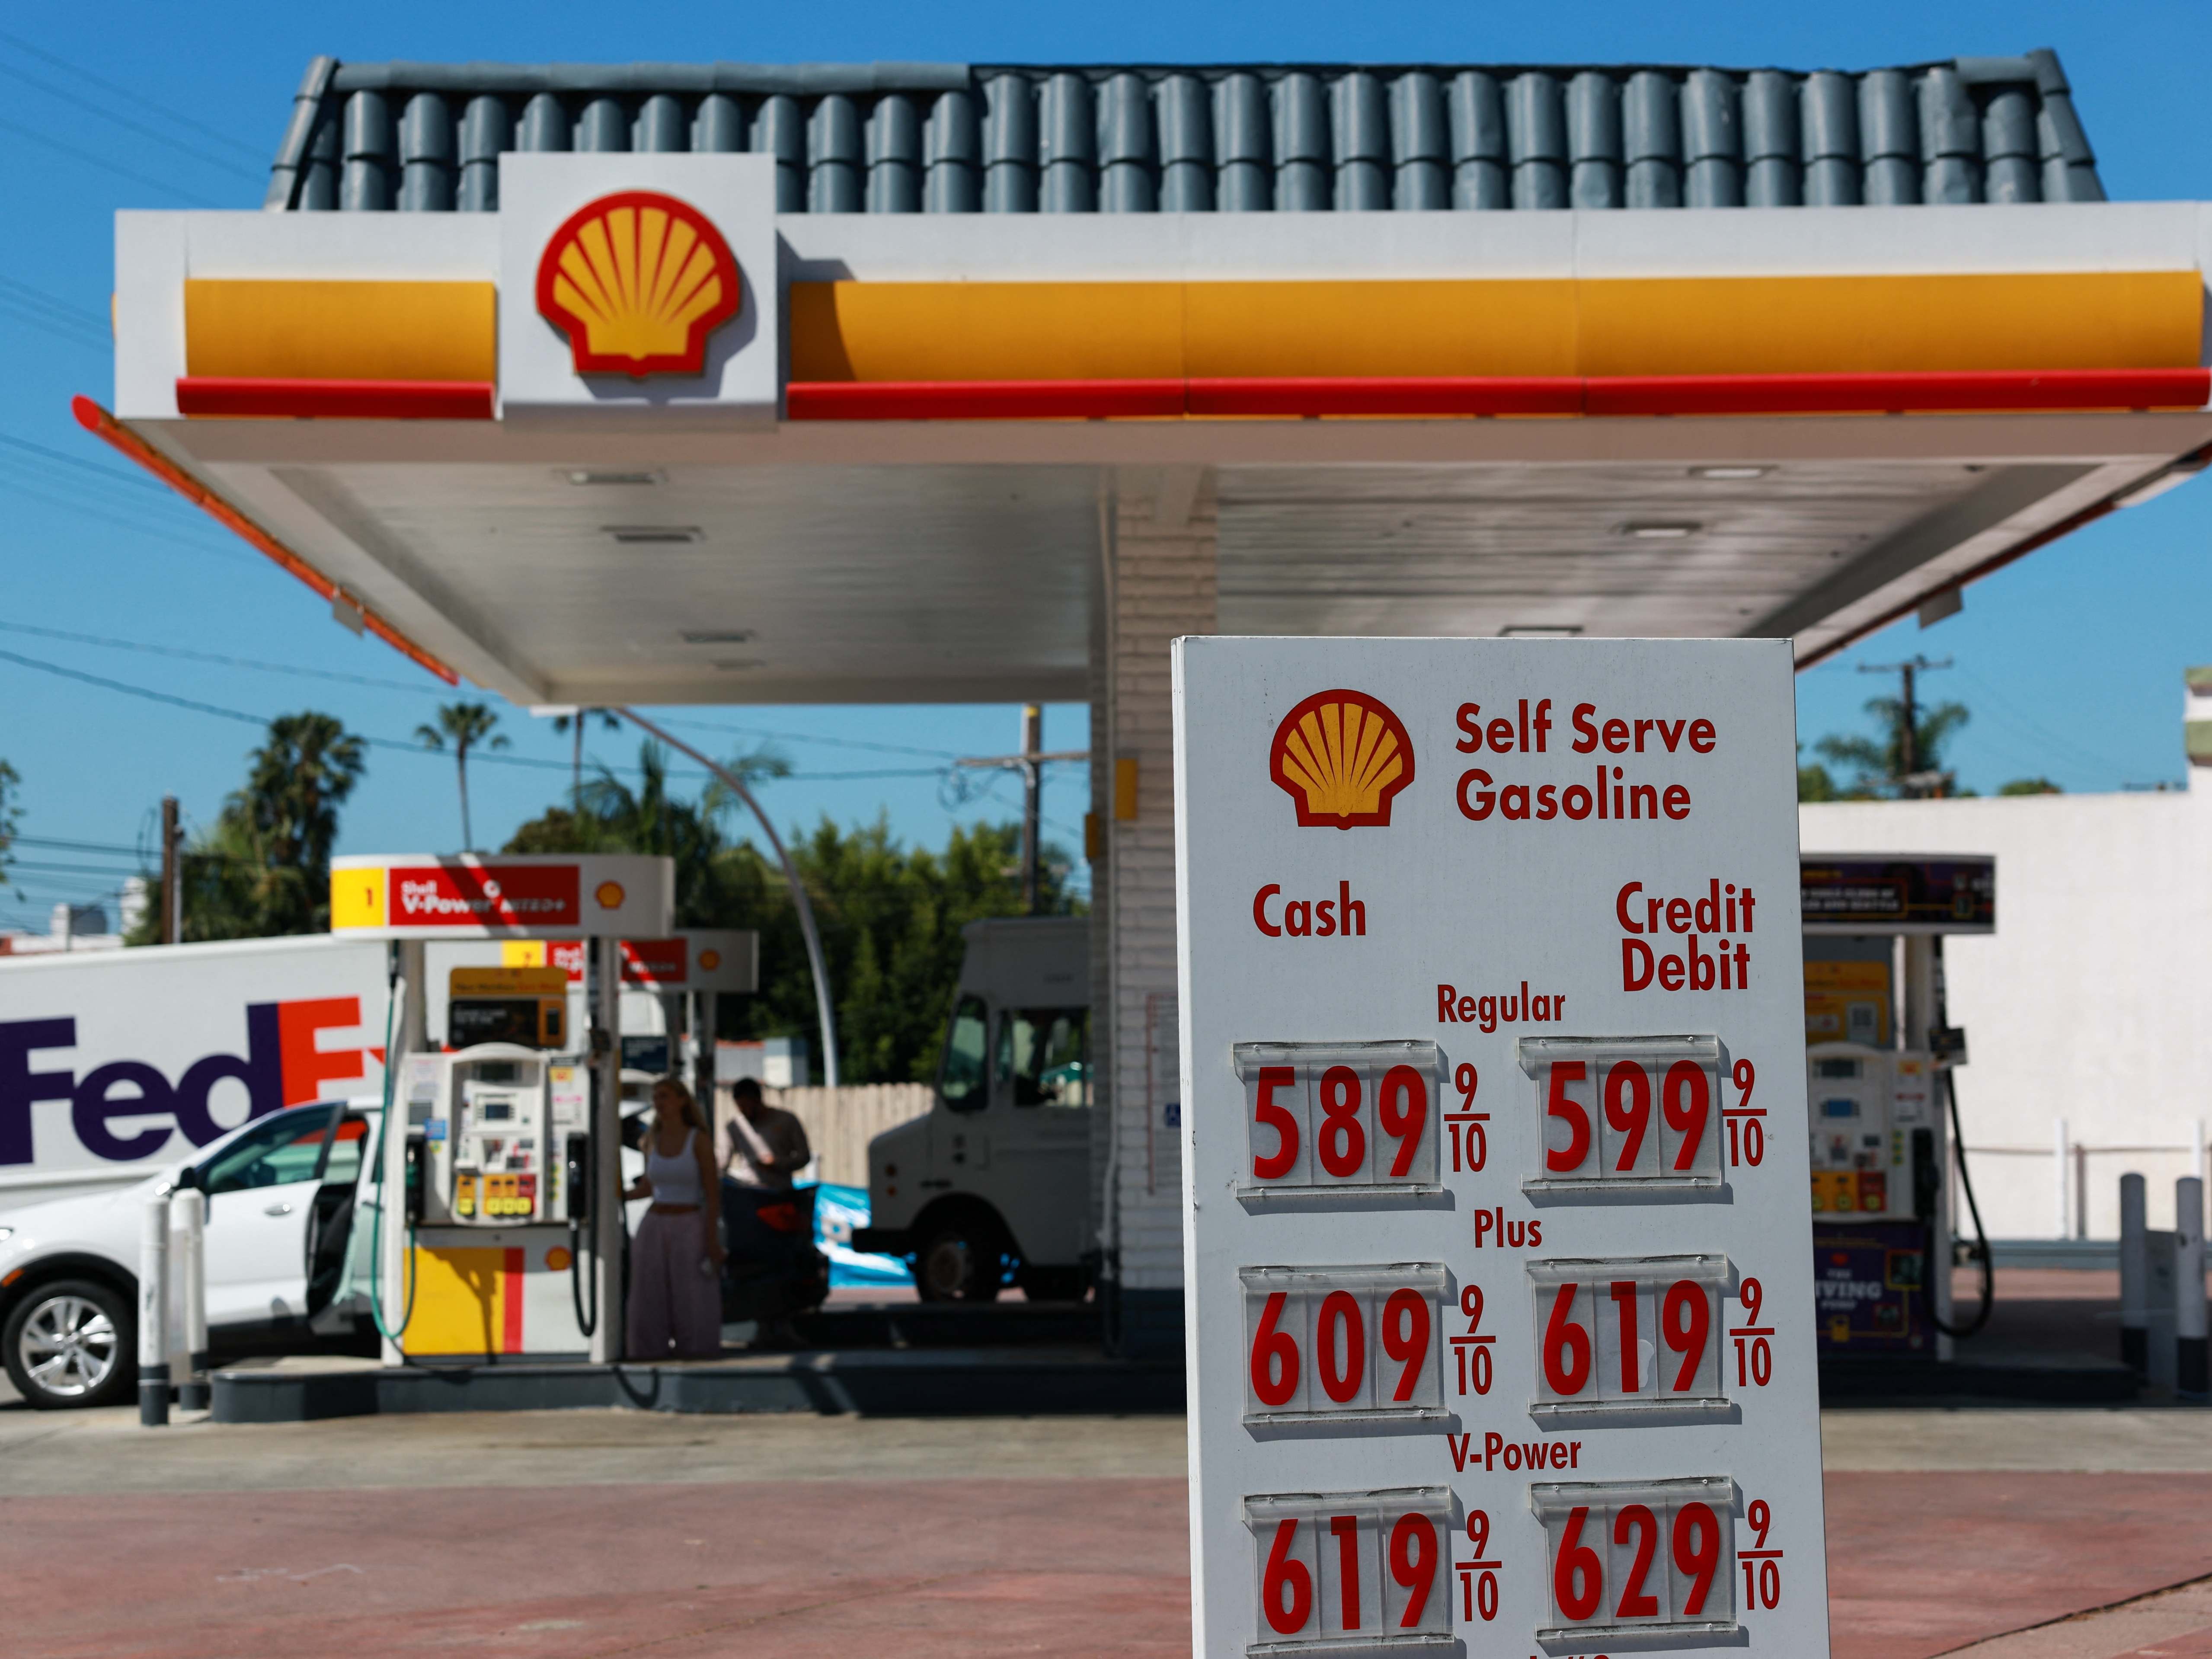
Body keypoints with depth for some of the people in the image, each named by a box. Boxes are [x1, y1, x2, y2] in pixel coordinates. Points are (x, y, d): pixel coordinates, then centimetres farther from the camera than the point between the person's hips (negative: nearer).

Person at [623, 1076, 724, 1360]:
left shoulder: (699, 1139, -6)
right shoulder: (652, 1139, 8)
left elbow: (712, 1193, -7)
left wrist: (712, 1240, -13)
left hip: (689, 1230, -4)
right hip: (653, 1229, 5)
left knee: (691, 1305, -4)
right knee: (649, 1306, 3)